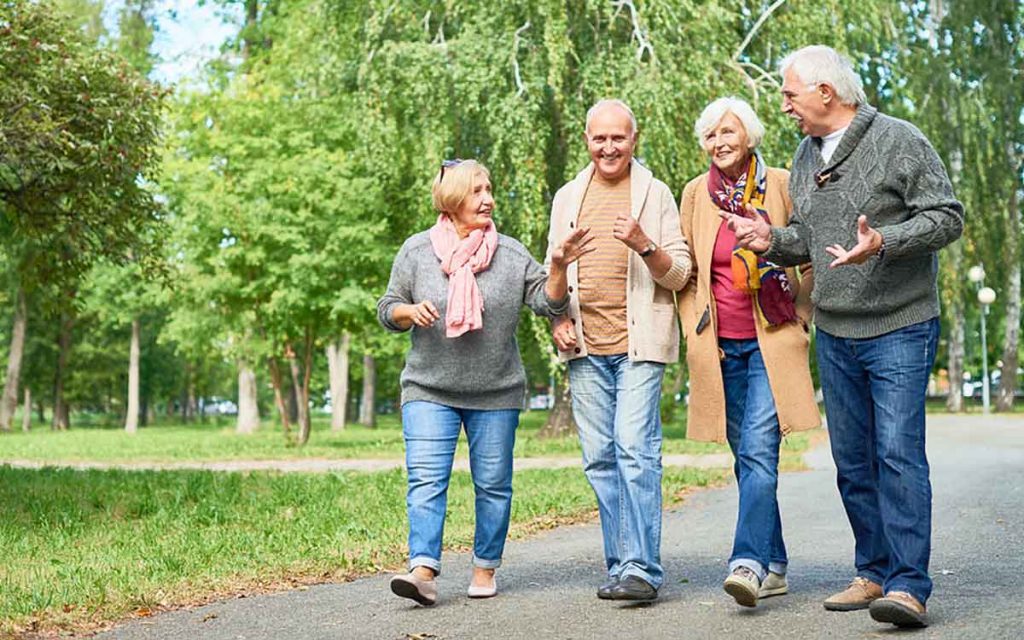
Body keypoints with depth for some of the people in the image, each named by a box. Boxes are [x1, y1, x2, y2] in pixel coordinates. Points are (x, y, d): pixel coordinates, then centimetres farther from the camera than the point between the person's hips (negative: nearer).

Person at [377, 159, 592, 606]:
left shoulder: (511, 254, 3)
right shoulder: (417, 250, 3)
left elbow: (548, 302, 0)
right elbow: (387, 311, 8)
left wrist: (559, 268, -18)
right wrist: (410, 311, -13)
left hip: (496, 393, 1)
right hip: (429, 389, -1)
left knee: (493, 484, 7)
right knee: (426, 480, -12)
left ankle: (486, 568, 21)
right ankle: (424, 570, -15)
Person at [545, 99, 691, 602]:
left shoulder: (656, 194, 5)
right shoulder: (568, 197, 16)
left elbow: (679, 275, 2)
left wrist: (644, 244, -17)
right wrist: (558, 320, 5)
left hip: (639, 342, -4)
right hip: (585, 348, 4)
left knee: (635, 449, -14)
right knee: (600, 458, 5)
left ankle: (641, 569, -13)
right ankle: (620, 565, 12)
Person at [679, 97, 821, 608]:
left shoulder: (781, 185, 0)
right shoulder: (696, 194, 8)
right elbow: (686, 271, 14)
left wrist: (800, 318, 3)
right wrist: (695, 332, 5)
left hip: (772, 341, -3)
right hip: (720, 345, 3)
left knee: (759, 449, -17)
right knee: (746, 457, 7)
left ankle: (749, 561, -21)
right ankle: (775, 566, 15)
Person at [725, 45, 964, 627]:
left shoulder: (899, 142, -7)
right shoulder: (806, 157, 13)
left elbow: (947, 216, -10)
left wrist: (883, 243, -24)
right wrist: (772, 240, 1)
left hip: (900, 328, -7)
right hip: (834, 334, 7)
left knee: (898, 453, -12)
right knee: (853, 462, 9)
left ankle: (909, 586, -10)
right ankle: (875, 573, 20)